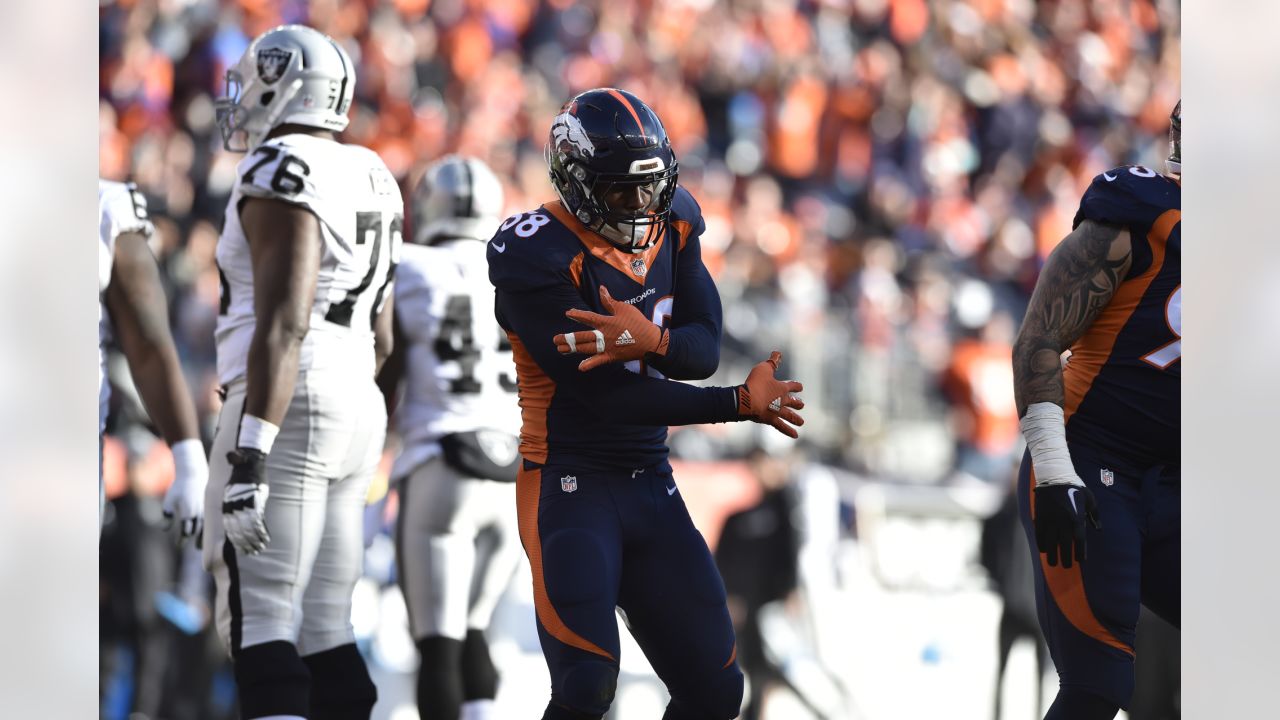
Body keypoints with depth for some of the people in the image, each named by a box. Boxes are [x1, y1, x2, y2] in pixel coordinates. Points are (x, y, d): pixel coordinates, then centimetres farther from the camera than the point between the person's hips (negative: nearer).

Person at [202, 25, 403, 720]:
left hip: (286, 410, -9)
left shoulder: (284, 175, -13)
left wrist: (251, 455, -24)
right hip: (354, 408, 9)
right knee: (321, 630, 9)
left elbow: (283, 325, -21)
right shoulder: (369, 181, 16)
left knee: (257, 624, -10)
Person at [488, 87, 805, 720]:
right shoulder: (538, 257, -18)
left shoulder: (669, 224, 5)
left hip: (651, 486, 7)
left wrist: (649, 340, -27)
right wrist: (743, 403, -14)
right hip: (570, 487, -7)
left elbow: (704, 349, -2)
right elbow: (608, 396, -19)